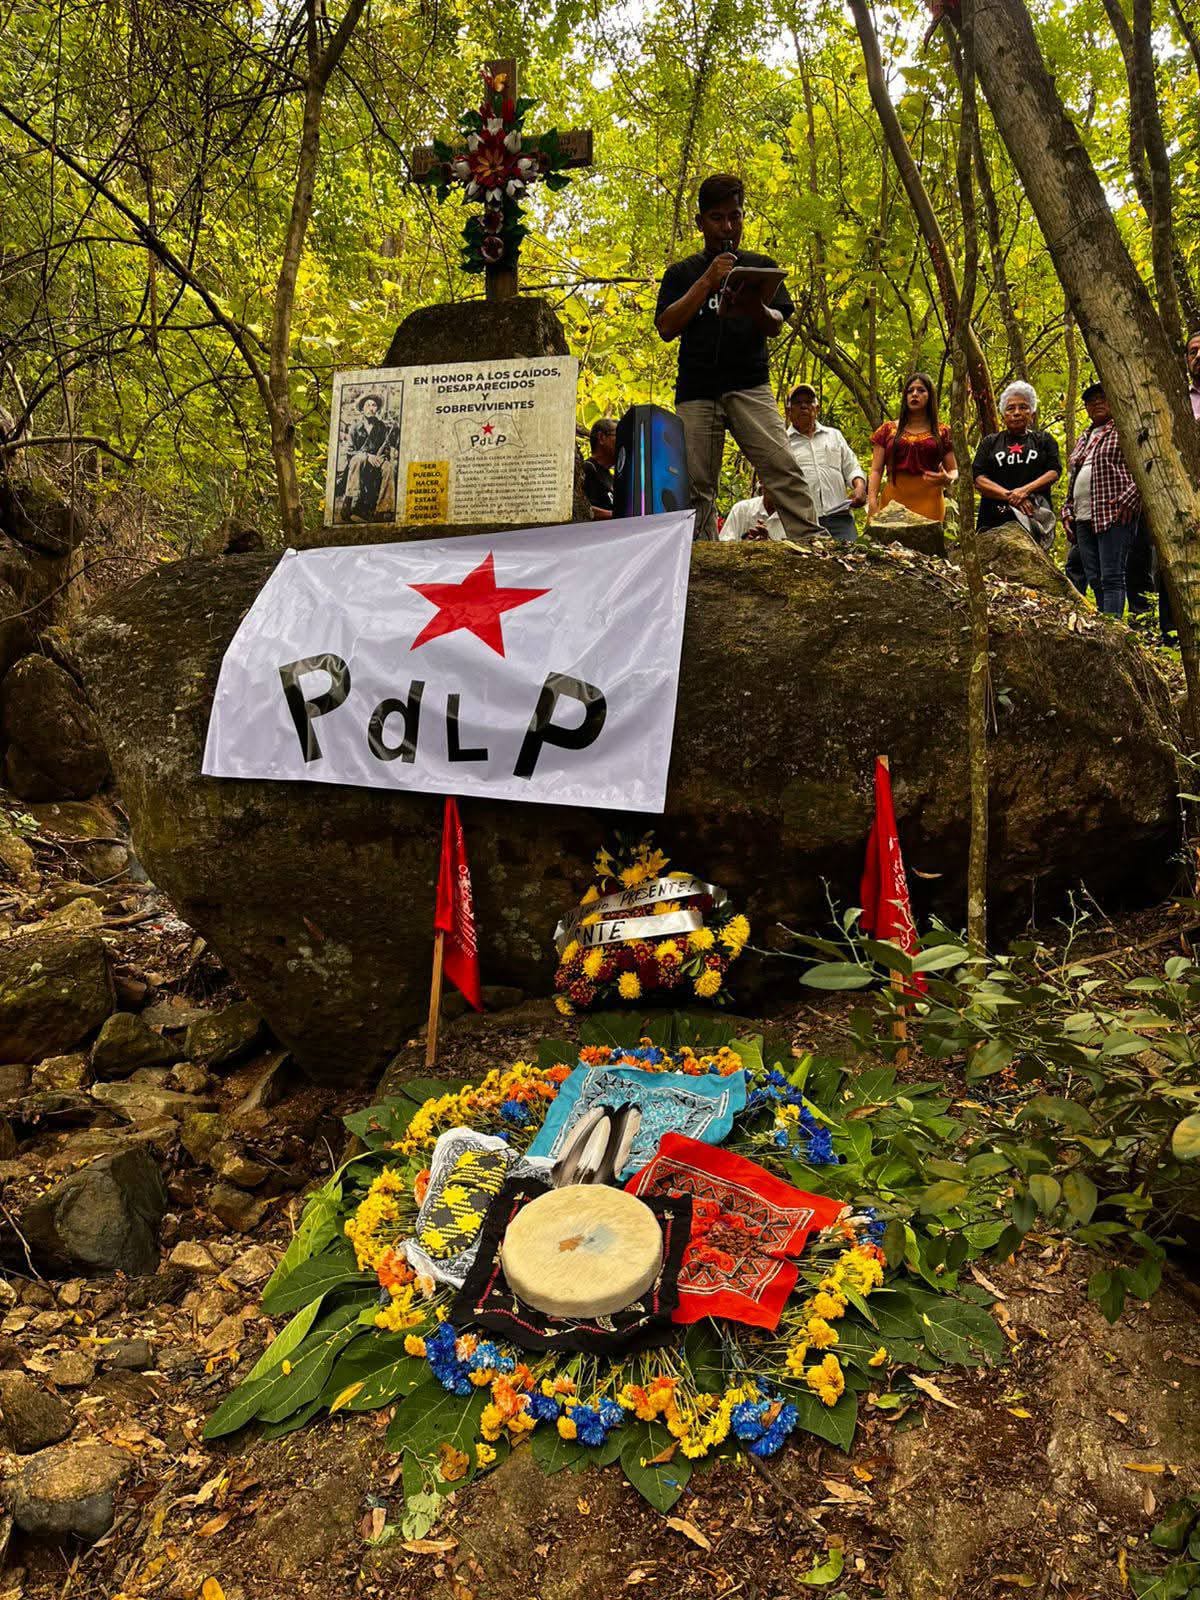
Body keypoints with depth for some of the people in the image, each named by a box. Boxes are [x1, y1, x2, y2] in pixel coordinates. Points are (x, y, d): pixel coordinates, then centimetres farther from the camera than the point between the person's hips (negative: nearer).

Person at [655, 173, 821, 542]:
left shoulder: (761, 267, 17)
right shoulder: (682, 273, 16)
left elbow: (775, 326, 4)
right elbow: (666, 328, 2)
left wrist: (753, 307, -20)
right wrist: (708, 282, -5)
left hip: (750, 385, 0)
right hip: (696, 392, 1)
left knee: (782, 467, -17)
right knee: (697, 484, -6)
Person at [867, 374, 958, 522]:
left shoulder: (941, 432, 12)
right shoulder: (888, 430, 12)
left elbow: (954, 471, 15)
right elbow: (876, 470, 8)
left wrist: (948, 479, -9)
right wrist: (872, 502, -7)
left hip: (929, 503, 0)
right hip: (893, 500, 0)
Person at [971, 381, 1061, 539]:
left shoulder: (1043, 440, 21)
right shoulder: (990, 443, 19)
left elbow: (1054, 471, 7)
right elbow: (978, 479, 5)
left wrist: (1025, 490, -12)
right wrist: (1010, 496, -11)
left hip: (1035, 517, 0)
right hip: (994, 517, 0)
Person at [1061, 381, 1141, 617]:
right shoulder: (1082, 440, 25)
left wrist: (1129, 498, -16)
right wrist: (1068, 511, 16)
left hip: (1114, 515, -7)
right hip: (1083, 518, 7)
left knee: (1111, 578, -14)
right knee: (1095, 580, 4)